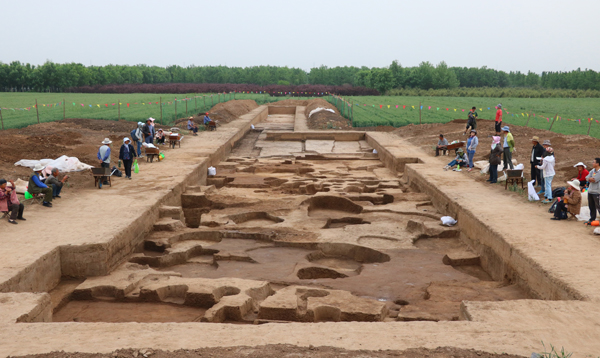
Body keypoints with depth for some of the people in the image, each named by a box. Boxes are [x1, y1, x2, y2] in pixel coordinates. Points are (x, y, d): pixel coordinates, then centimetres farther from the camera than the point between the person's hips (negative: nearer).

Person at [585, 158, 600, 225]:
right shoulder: (592, 170, 11)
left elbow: (594, 180, -18)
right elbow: (587, 178, 5)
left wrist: (590, 179, -1)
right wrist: (592, 179, -14)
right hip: (590, 191, 8)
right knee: (591, 206, 14)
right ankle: (592, 219, 24)